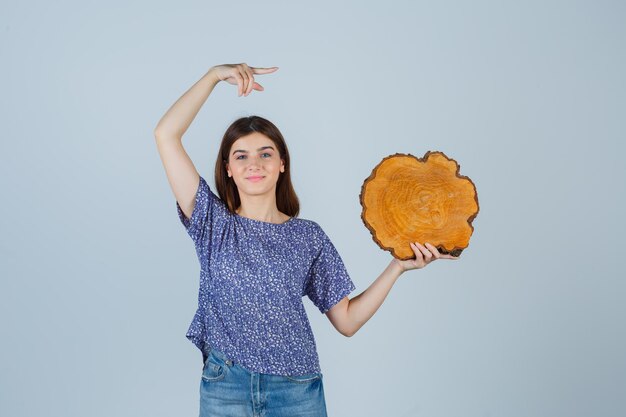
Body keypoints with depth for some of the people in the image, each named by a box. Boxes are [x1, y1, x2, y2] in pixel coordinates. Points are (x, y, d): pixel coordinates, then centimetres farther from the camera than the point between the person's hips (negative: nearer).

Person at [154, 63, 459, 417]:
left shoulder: (309, 237, 4)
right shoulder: (213, 223, 2)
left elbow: (346, 321, 3)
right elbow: (166, 135, -5)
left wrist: (398, 266, -4)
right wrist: (215, 75, -4)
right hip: (225, 388, 0)